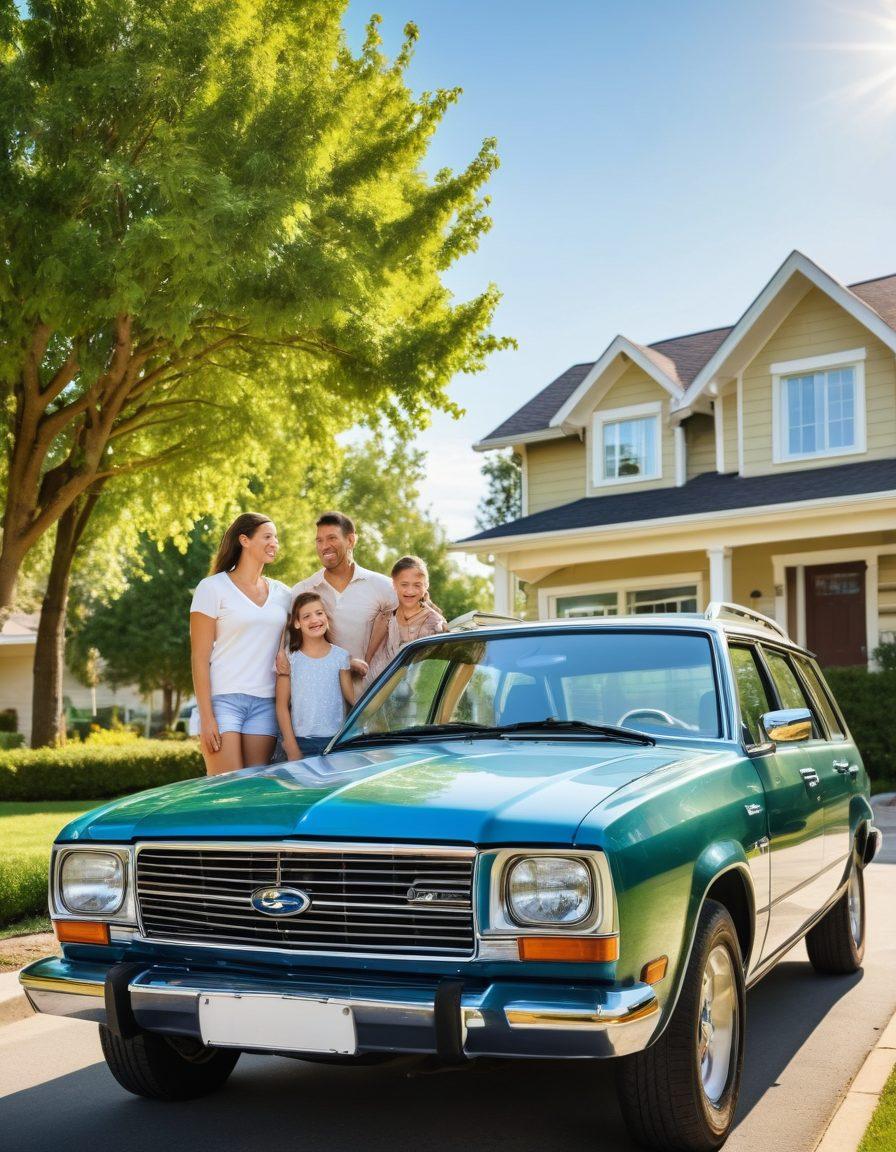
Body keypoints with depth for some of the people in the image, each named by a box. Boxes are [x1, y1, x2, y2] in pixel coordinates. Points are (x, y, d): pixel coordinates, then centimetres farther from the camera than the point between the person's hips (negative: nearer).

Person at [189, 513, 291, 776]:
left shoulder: (282, 594, 14)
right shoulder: (213, 588, -1)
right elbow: (200, 657, -5)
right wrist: (206, 717, -11)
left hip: (265, 705, 5)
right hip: (223, 700, -4)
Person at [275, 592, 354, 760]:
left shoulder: (341, 656, 4)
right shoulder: (290, 658, 1)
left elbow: (353, 697, 2)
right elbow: (282, 706, 0)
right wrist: (291, 748, -6)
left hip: (335, 740, 1)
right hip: (301, 741, -1)